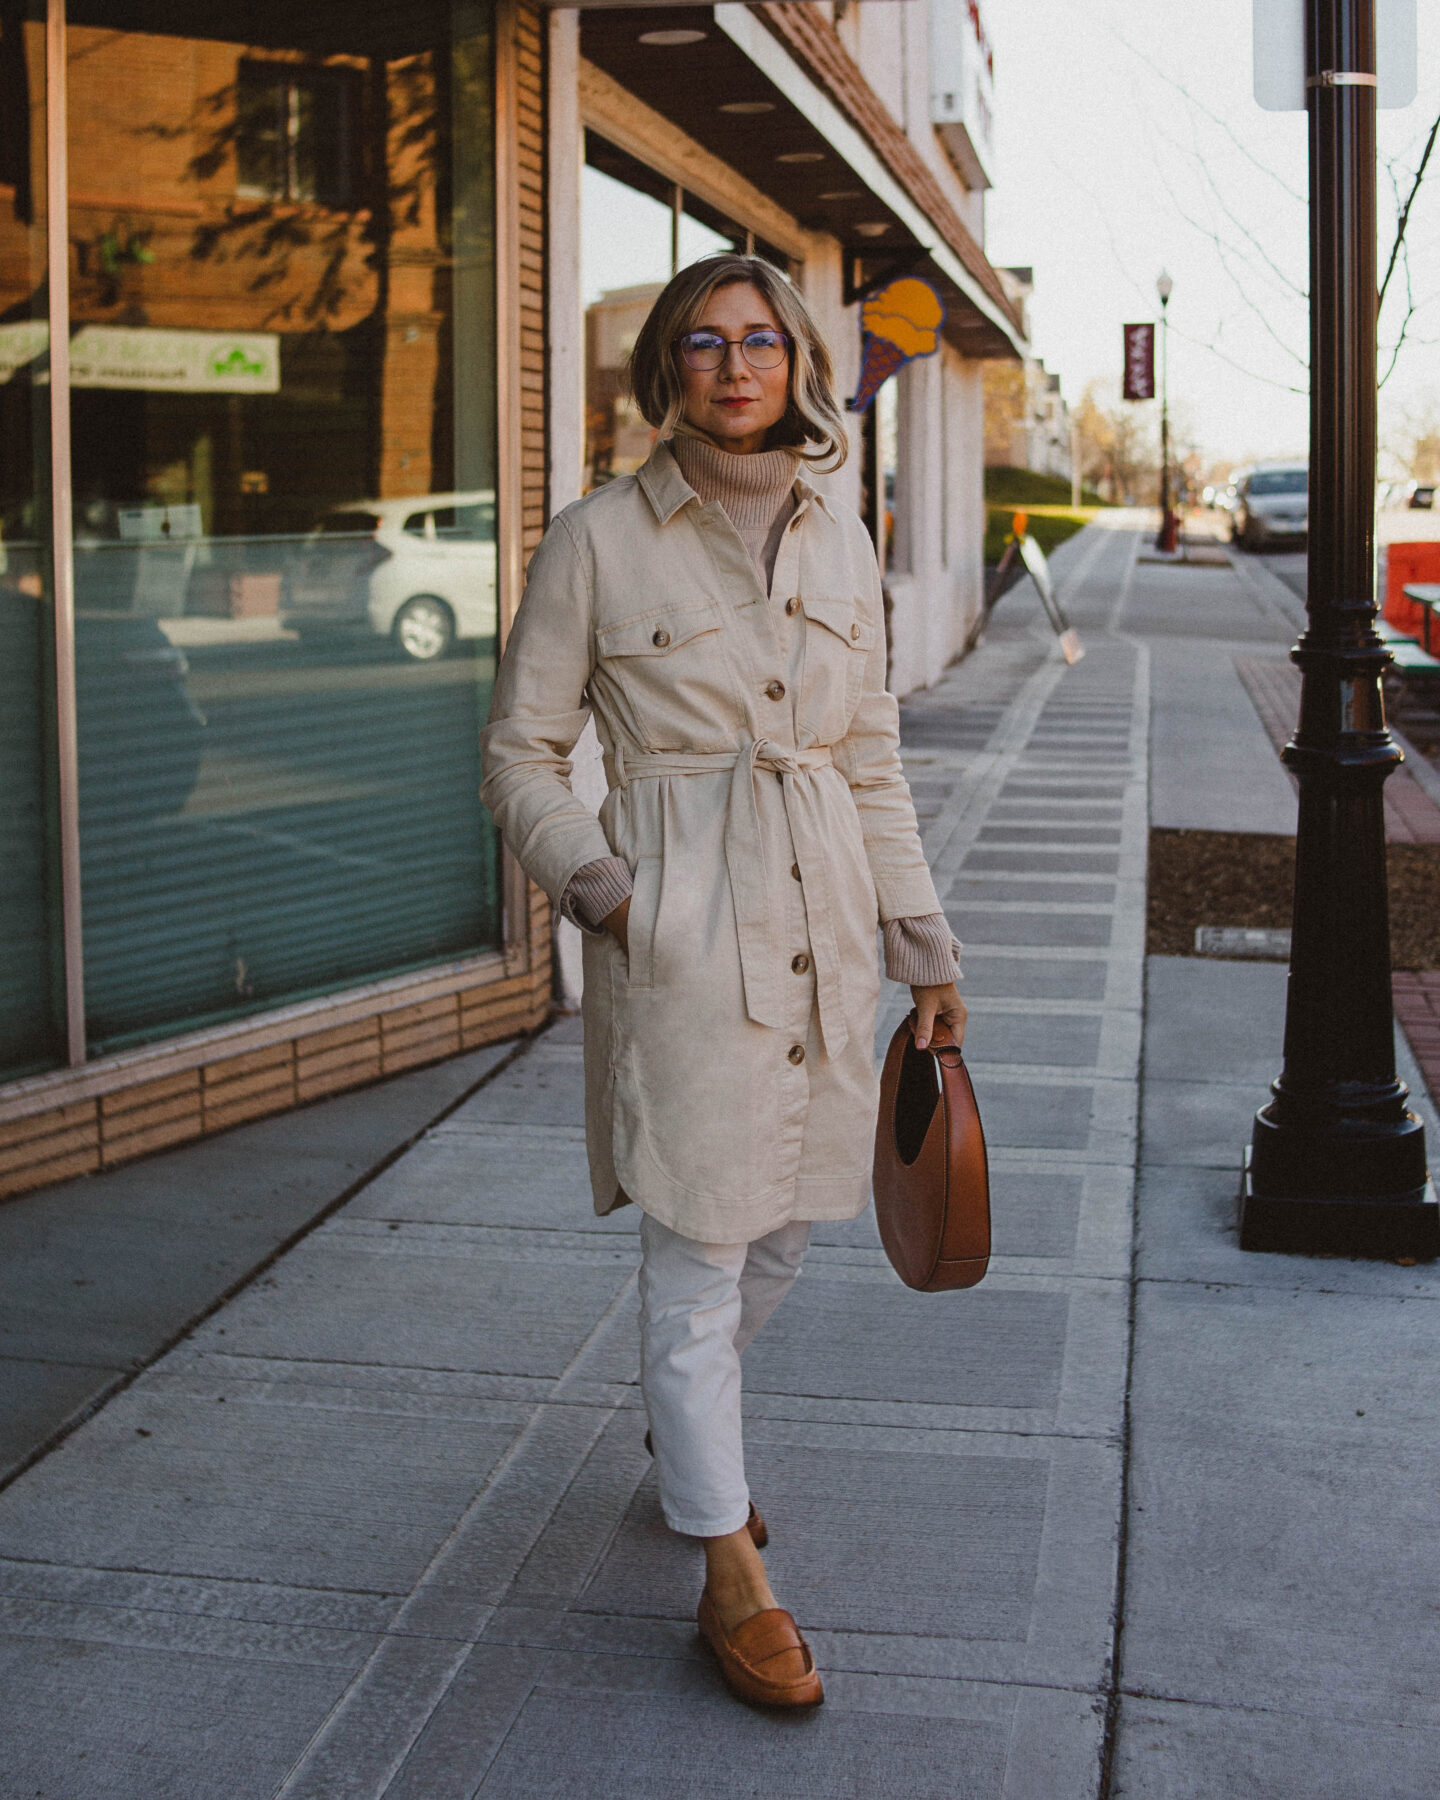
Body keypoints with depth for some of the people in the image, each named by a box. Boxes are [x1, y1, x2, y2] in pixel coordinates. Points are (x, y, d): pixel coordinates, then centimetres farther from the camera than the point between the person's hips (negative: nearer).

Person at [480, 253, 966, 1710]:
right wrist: (603, 892, -15)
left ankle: (682, 1422, 46)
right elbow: (520, 757, 0)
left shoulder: (839, 545, 9)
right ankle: (729, 1574, 15)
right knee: (698, 1251, 0)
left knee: (788, 1221, 17)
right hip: (679, 929, -5)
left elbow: (873, 764, 14)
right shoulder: (598, 539, -5)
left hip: (820, 920, 5)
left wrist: (924, 945, 12)